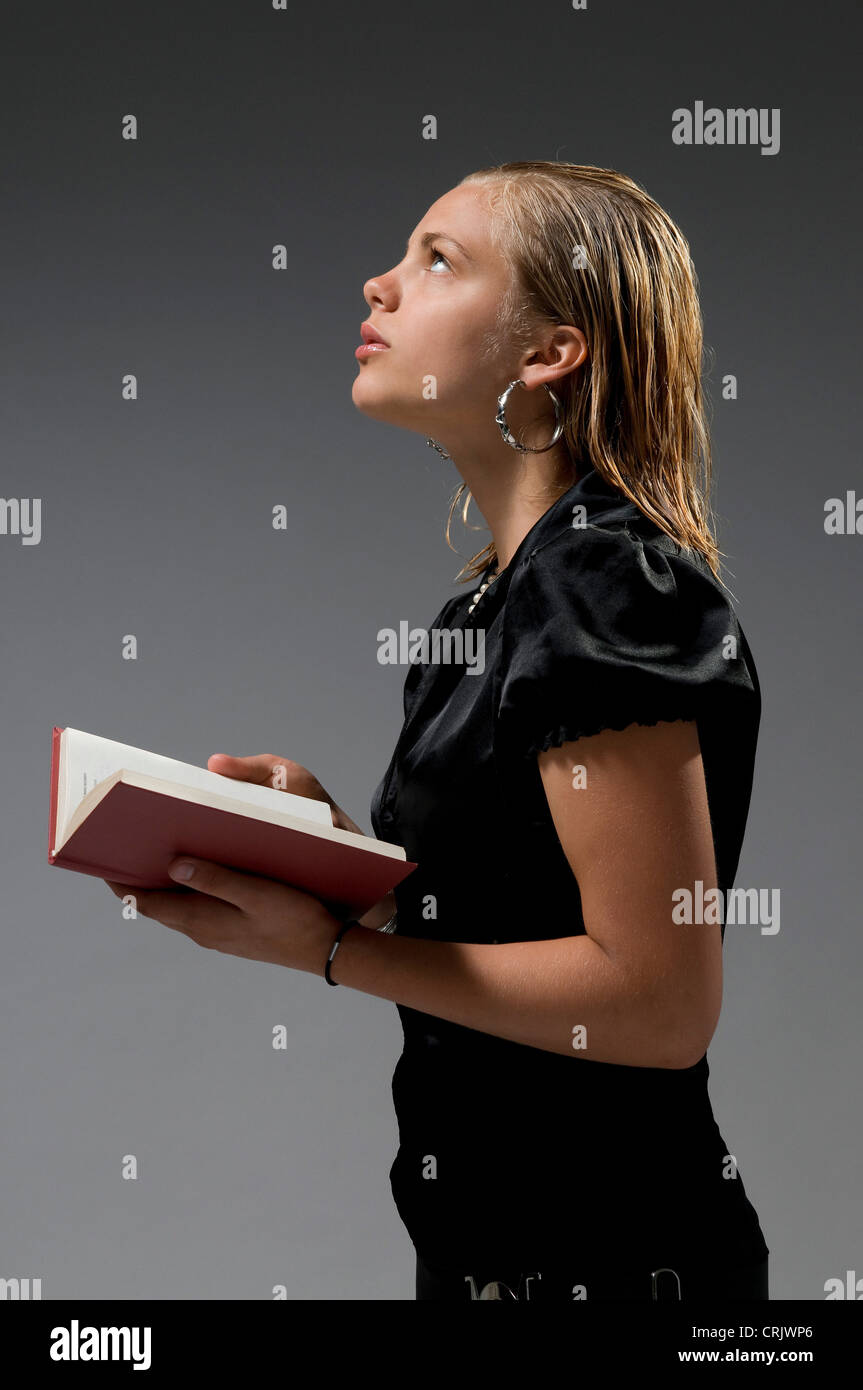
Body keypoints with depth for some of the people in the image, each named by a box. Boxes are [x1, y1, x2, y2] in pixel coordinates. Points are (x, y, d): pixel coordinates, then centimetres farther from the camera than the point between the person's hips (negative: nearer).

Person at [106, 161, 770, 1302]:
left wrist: (329, 951, -21)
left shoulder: (609, 580, -20)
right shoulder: (494, 596, 9)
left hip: (604, 1258, -9)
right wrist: (325, 834, -3)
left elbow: (663, 1001, -23)